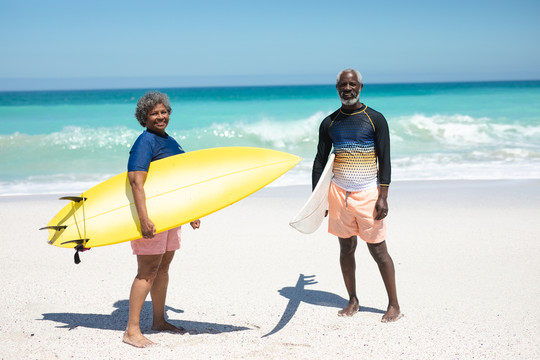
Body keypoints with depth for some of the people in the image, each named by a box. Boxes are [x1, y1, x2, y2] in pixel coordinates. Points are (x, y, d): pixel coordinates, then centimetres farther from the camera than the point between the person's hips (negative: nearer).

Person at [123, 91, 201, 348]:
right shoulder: (145, 142, -13)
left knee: (163, 267, 15)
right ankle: (131, 330, -6)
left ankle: (159, 320, 26)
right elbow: (136, 181, -24)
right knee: (147, 271, -10)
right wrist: (144, 218, -33)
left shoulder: (169, 141, 15)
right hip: (151, 215, -9)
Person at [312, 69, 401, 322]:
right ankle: (353, 301, 20)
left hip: (367, 193, -3)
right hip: (339, 192, 3)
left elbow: (385, 160, -4)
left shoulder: (375, 119, -1)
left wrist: (383, 197, -12)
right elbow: (320, 160, 12)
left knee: (378, 249, -2)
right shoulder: (329, 123, 8)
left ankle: (394, 305, 9)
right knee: (346, 248, 7)